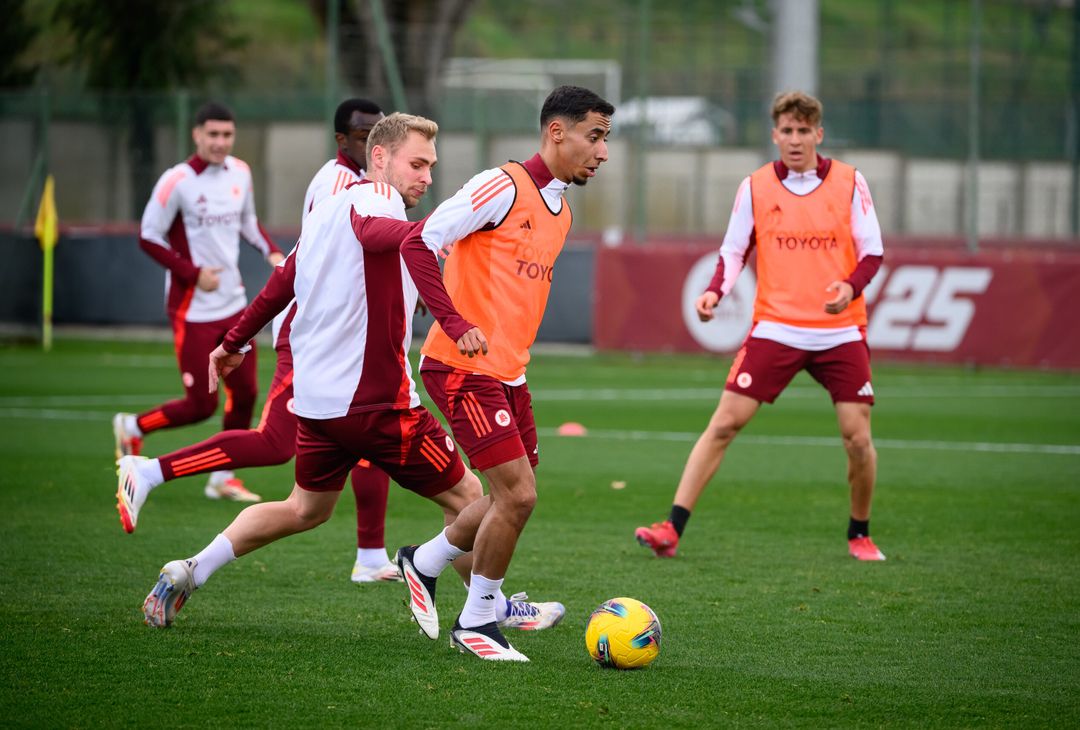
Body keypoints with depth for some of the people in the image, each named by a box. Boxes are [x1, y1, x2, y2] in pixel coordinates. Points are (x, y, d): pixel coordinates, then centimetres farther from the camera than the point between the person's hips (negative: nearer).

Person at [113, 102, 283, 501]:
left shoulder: (240, 173, 4)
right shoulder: (177, 181, -16)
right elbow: (148, 238, -11)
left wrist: (271, 252, 2)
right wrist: (194, 274, -17)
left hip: (233, 303, 7)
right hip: (193, 310, -7)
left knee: (245, 393, 6)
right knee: (201, 405, -4)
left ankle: (223, 478, 21)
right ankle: (133, 427, 22)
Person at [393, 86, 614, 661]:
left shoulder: (560, 212, 15)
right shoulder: (503, 187, -13)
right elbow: (418, 244, -17)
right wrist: (456, 323, -23)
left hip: (508, 374, 9)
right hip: (463, 369, -9)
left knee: (513, 498, 12)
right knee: (518, 494, -12)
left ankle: (422, 563, 33)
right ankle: (476, 622, 3)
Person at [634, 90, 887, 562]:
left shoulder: (850, 183, 1)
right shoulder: (755, 187, 3)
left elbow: (872, 253, 2)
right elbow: (733, 251, 7)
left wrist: (850, 287, -19)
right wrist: (714, 292, -12)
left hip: (840, 331, 0)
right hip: (775, 327, 0)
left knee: (858, 437, -4)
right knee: (724, 422, -9)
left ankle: (860, 535, 20)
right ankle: (673, 528, -9)